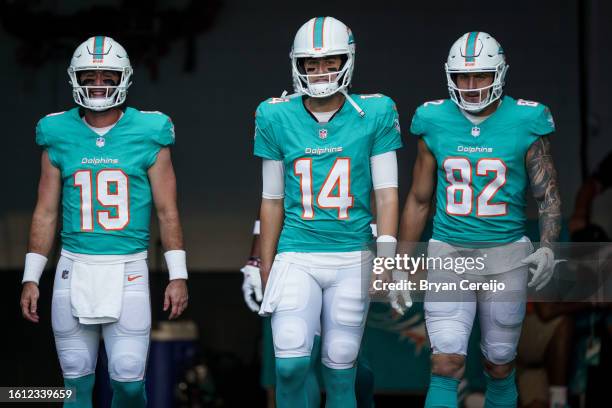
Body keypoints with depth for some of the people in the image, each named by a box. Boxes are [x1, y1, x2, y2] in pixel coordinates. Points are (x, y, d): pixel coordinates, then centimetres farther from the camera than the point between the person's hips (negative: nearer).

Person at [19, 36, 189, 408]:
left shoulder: (147, 134, 0)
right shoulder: (60, 136, 6)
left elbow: (168, 212, 3)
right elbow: (46, 213, 10)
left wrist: (178, 275, -2)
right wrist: (31, 278, 7)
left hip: (127, 269, -2)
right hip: (75, 266, 2)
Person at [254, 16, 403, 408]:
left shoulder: (374, 115, -1)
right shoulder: (277, 118, 3)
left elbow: (386, 192, -1)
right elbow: (273, 200, 10)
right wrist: (266, 268, 10)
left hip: (353, 258, 0)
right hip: (296, 256, 1)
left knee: (340, 367, 5)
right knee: (291, 364, -12)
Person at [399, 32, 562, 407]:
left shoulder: (525, 123, -4)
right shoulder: (434, 124, 2)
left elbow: (549, 195, 0)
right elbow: (419, 201, 11)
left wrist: (547, 247, -16)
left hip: (505, 255, -1)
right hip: (449, 254, 1)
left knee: (500, 366, 9)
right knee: (446, 366, -10)